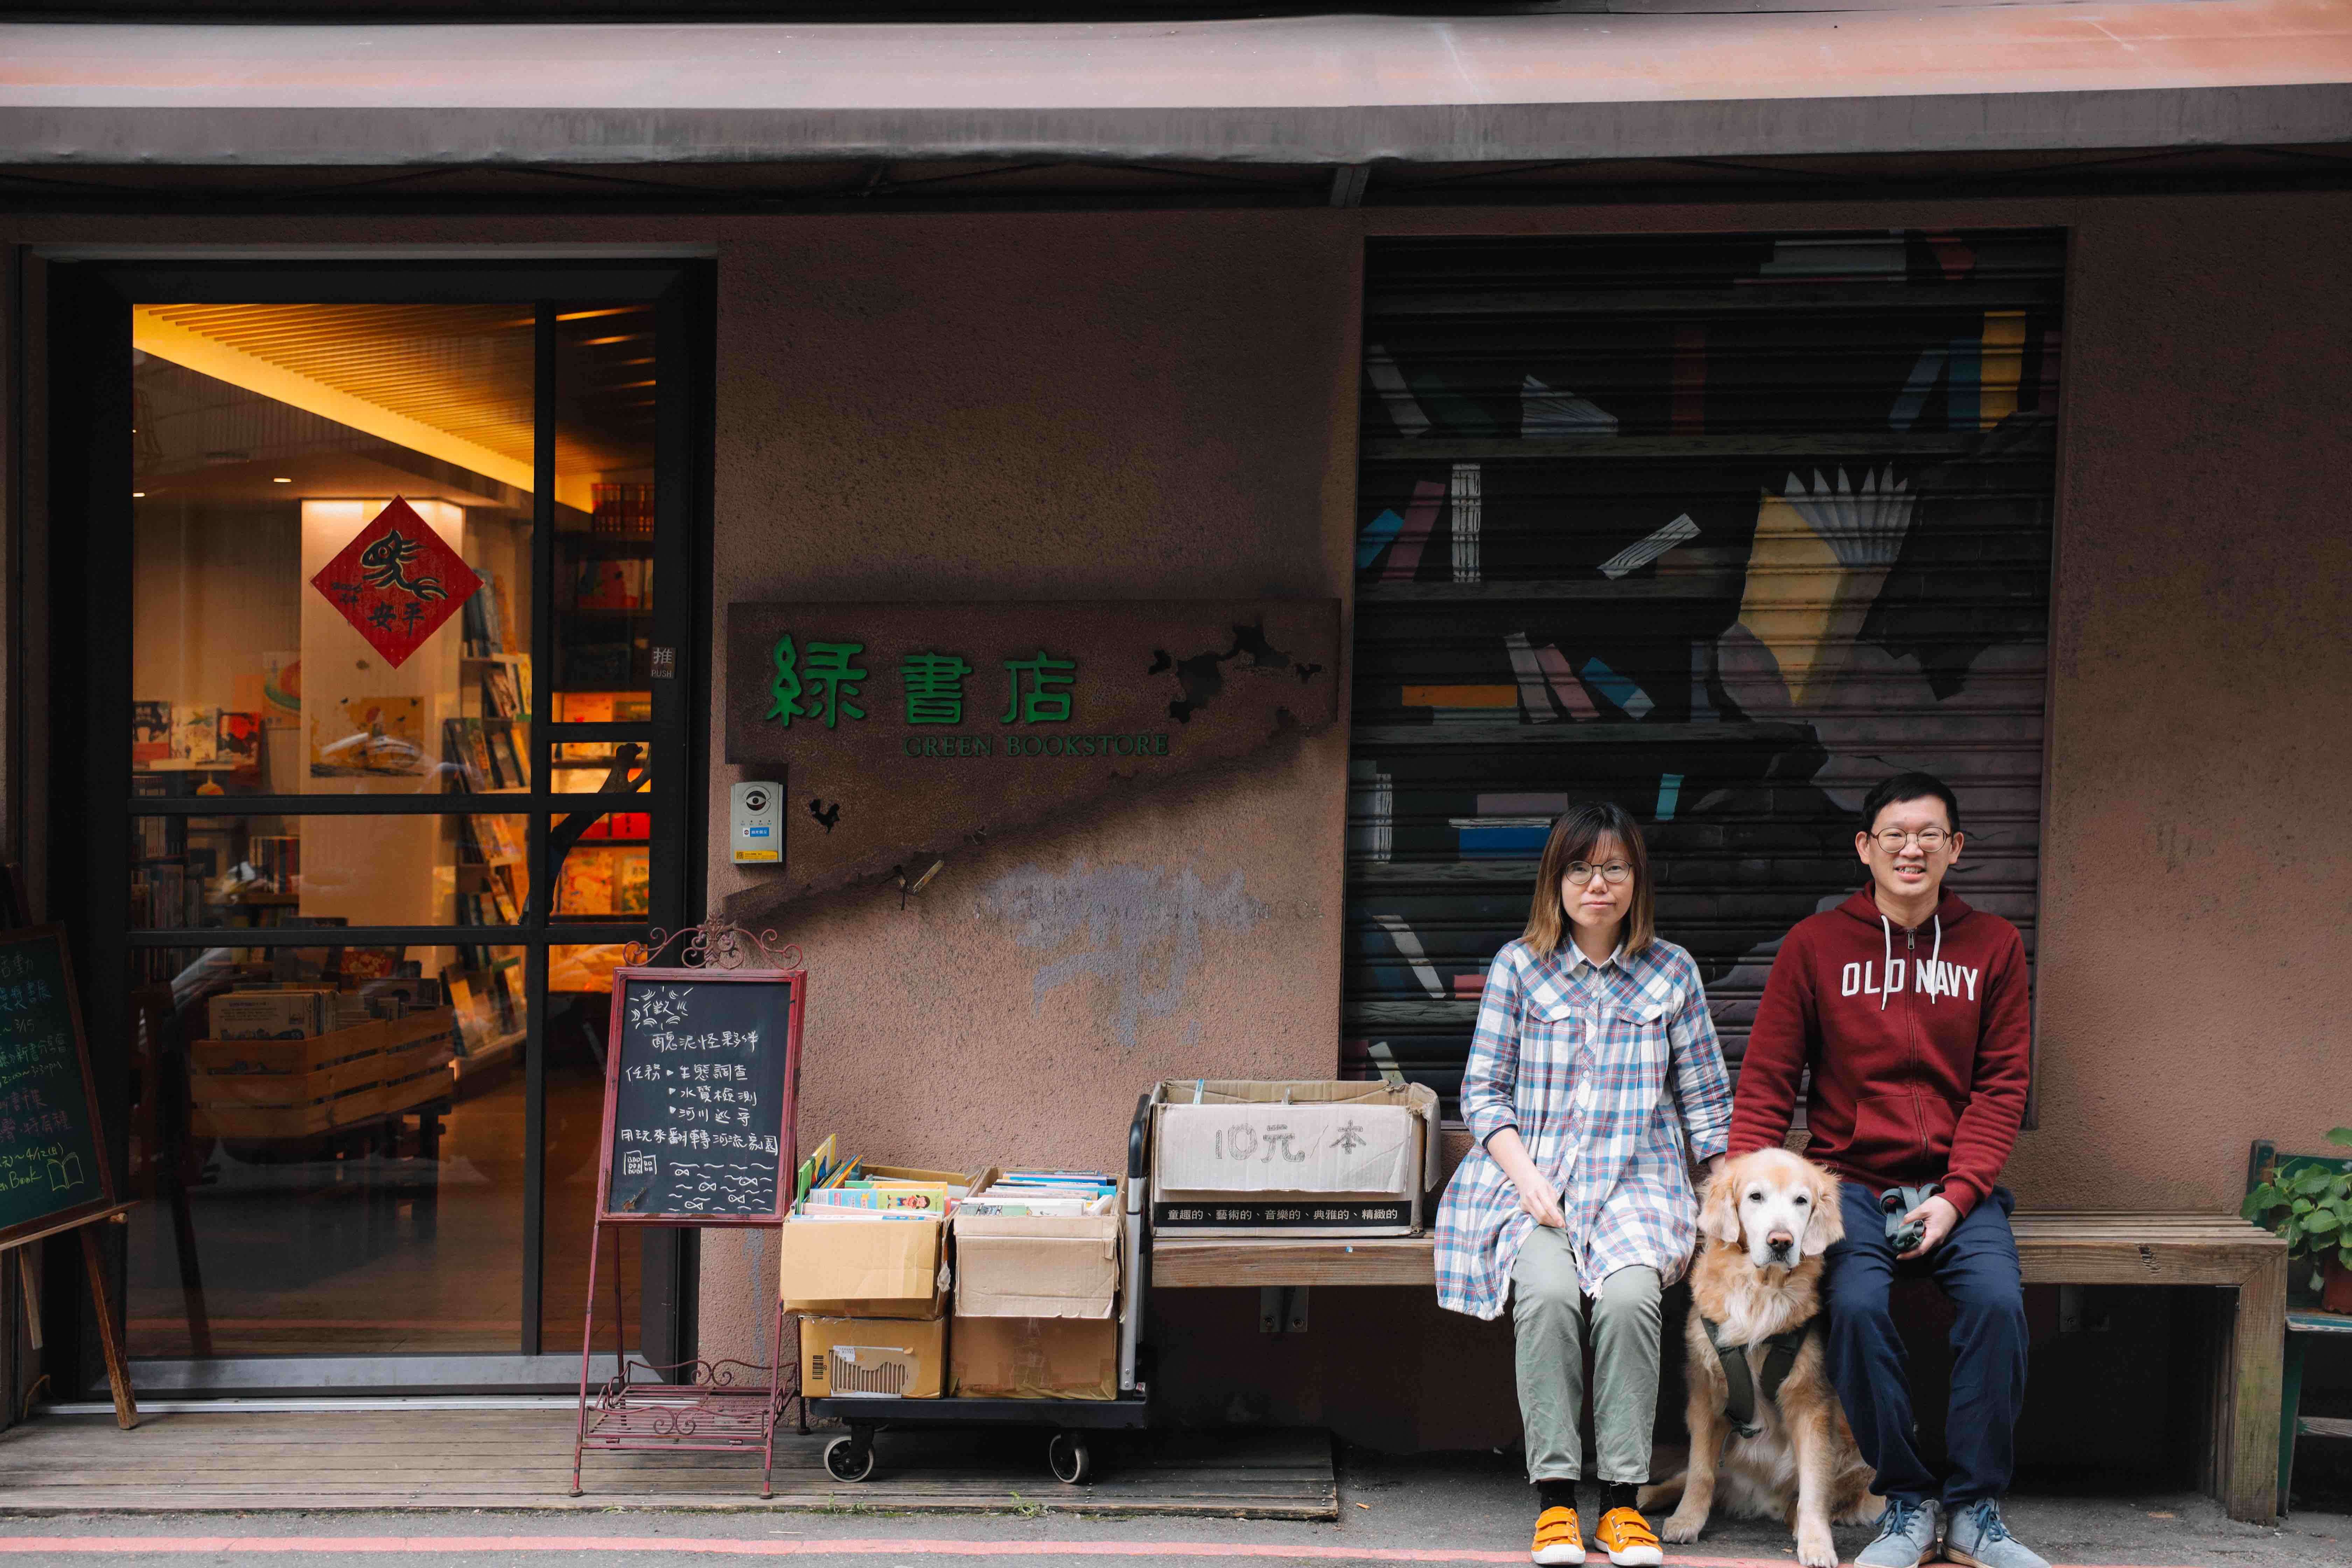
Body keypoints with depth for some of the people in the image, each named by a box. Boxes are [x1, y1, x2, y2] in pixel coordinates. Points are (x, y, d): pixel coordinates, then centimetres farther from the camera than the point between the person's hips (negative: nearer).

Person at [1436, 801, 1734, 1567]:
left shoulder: (1672, 971, 9)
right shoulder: (1517, 966, 6)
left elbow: (1705, 1099, 12)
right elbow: (1483, 1091, 5)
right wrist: (1526, 1178, -10)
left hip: (1636, 1181, 1)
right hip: (1531, 1175, 0)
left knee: (1629, 1294, -30)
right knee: (1547, 1290, -31)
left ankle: (1622, 1499, -16)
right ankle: (1554, 1496, -17)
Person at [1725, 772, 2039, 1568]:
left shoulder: (1993, 945, 8)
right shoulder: (1815, 945, 5)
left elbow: (2001, 1085, 5)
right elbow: (1766, 1079, 3)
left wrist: (1958, 1194, -8)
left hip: (1957, 1184, 1)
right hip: (1851, 1180, -1)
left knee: (1998, 1301, -26)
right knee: (1857, 1305, -27)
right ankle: (1908, 1502, -8)